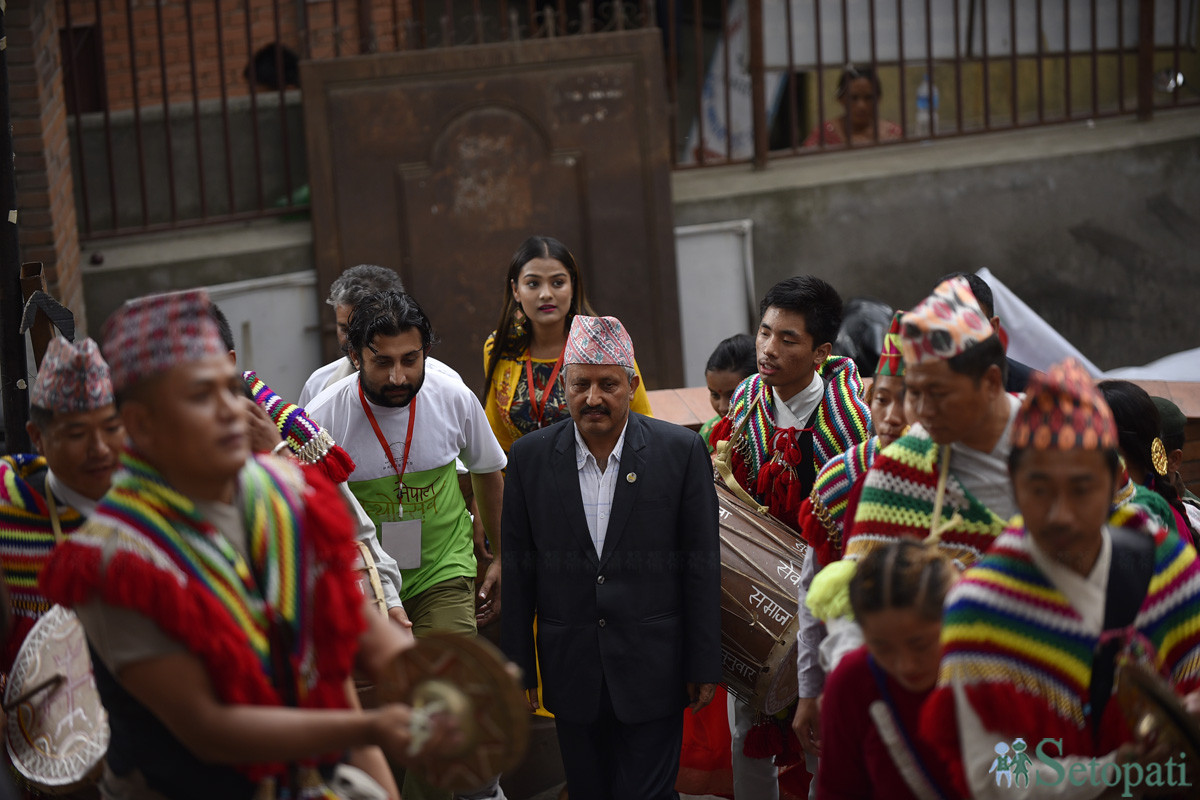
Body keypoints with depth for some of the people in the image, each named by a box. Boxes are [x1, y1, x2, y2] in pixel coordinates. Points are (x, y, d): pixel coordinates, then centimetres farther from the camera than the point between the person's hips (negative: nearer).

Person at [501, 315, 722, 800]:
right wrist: (517, 668, 4)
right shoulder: (531, 457, 1)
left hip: (653, 669, -2)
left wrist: (705, 666, -2)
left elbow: (702, 564, -2)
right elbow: (518, 569, 5)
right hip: (572, 668, 2)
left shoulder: (681, 451, -4)